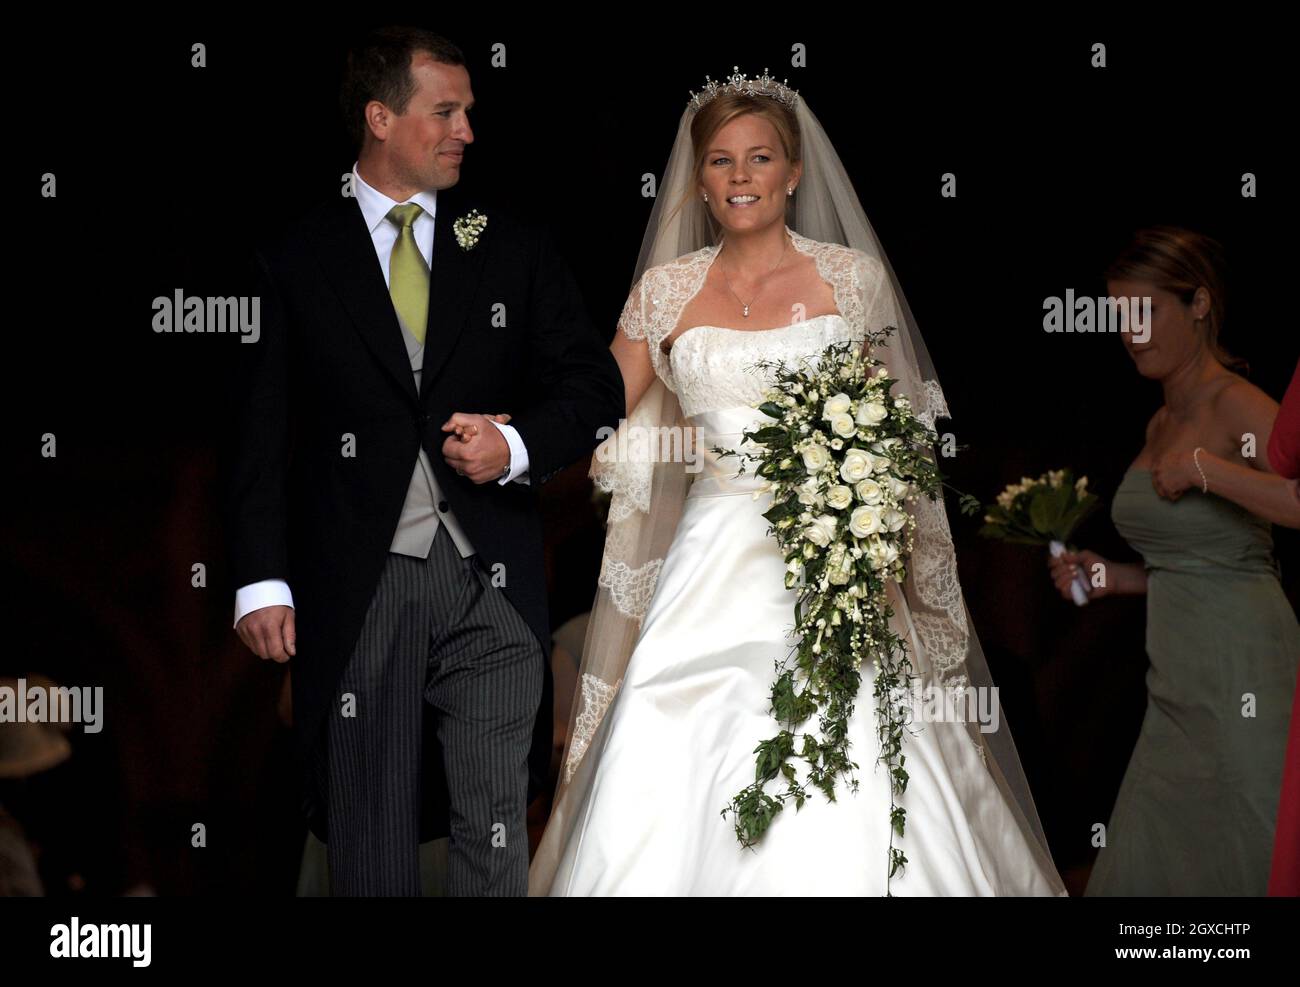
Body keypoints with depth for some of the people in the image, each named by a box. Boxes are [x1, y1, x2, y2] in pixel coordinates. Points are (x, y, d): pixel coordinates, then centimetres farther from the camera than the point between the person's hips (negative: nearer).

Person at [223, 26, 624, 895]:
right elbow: (263, 432, 4)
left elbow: (596, 389, 10)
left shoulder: (516, 252, 10)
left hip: (490, 582, 1)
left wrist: (518, 446, -11)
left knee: (496, 833, 1)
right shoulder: (297, 265, 6)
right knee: (369, 842, 5)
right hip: (355, 587, -1)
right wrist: (262, 580, -5)